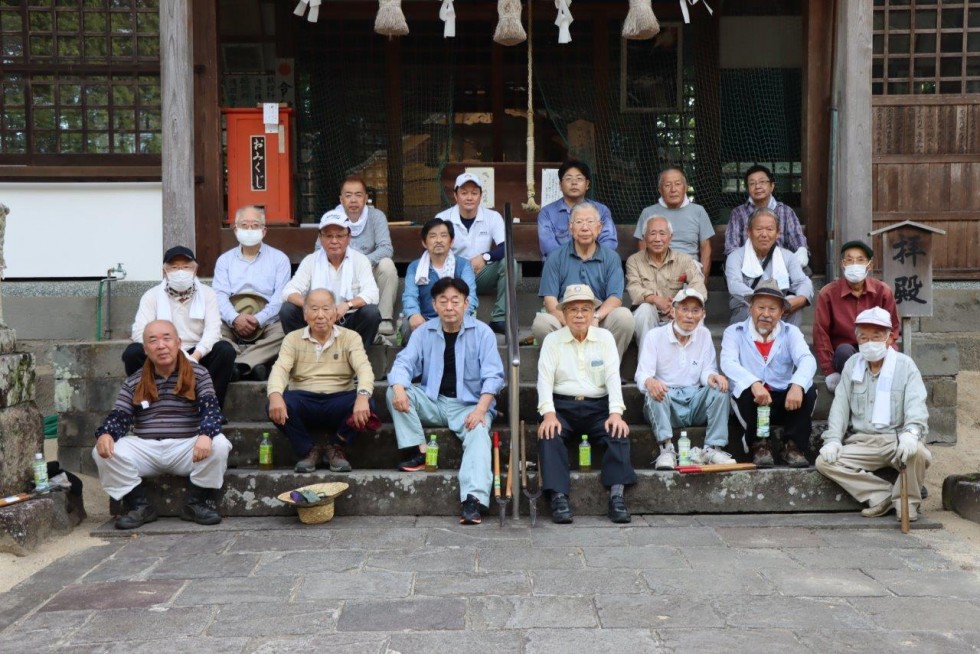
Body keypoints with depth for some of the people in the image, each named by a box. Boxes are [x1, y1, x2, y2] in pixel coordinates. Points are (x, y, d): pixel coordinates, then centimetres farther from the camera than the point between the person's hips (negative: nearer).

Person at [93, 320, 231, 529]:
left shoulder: (198, 374, 3)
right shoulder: (134, 382, 11)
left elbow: (211, 409, -9)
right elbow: (119, 416, 6)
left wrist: (206, 434, -33)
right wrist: (105, 434, -20)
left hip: (187, 447, -2)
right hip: (145, 449, 2)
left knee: (219, 445, -31)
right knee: (103, 452, -21)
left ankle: (195, 503, -8)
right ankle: (139, 505, -5)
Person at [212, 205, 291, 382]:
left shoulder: (279, 258, 14)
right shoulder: (224, 260, 19)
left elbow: (281, 296, -1)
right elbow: (220, 295, 3)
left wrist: (258, 320, -18)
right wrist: (235, 318, -19)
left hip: (267, 321, -1)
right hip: (232, 323, 2)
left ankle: (237, 364, -45)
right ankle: (253, 363, -45)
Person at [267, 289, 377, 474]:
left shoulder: (350, 338, 5)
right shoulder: (293, 339, 8)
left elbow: (364, 368, -11)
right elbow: (280, 368, -8)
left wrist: (363, 395, -34)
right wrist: (275, 394, -32)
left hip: (338, 402, 0)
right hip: (304, 402, 1)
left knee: (367, 405, -30)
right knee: (276, 404, -30)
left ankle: (335, 447, -2)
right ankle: (308, 450, -5)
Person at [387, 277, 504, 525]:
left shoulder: (482, 333, -2)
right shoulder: (424, 332, 6)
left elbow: (493, 376, -8)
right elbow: (404, 363, -2)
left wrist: (481, 408, -24)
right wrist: (398, 387, -26)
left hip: (469, 406, -3)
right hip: (433, 402, 3)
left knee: (479, 434, -33)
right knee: (395, 391, -18)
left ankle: (473, 499, -47)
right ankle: (418, 451, -18)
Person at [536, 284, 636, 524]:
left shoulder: (605, 337, 10)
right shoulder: (552, 340, 8)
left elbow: (613, 376, 0)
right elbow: (545, 378, -3)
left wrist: (616, 413, -16)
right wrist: (548, 414, -20)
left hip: (598, 407, 1)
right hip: (563, 406, -1)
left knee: (619, 431, -27)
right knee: (549, 433, -30)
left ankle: (617, 495, -29)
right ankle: (558, 496, -33)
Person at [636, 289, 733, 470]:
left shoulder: (704, 335, 11)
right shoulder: (654, 336, 0)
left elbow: (707, 371, 5)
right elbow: (642, 374, -9)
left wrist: (712, 376, -22)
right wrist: (650, 382, -36)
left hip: (695, 403, 3)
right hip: (665, 401, -3)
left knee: (720, 387, -22)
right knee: (654, 391, -33)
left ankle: (713, 449, -25)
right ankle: (666, 449, -39)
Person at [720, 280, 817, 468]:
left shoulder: (791, 332, 7)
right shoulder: (734, 332, 2)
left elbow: (807, 360, -13)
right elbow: (728, 363, -17)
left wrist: (797, 384, -36)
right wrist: (754, 383, -37)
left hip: (786, 401, 2)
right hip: (751, 402, -1)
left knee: (807, 388, -25)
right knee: (748, 390, -32)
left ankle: (794, 447, -13)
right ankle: (759, 446, -14)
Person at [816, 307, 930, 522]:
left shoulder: (905, 365, 0)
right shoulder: (852, 365, 10)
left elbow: (916, 405, -14)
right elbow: (840, 405, 5)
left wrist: (911, 431, -36)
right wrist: (833, 439, -10)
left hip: (896, 440, -3)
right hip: (861, 443, 3)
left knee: (918, 453, -35)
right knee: (825, 461, -19)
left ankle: (906, 499, -6)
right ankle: (883, 494, -12)